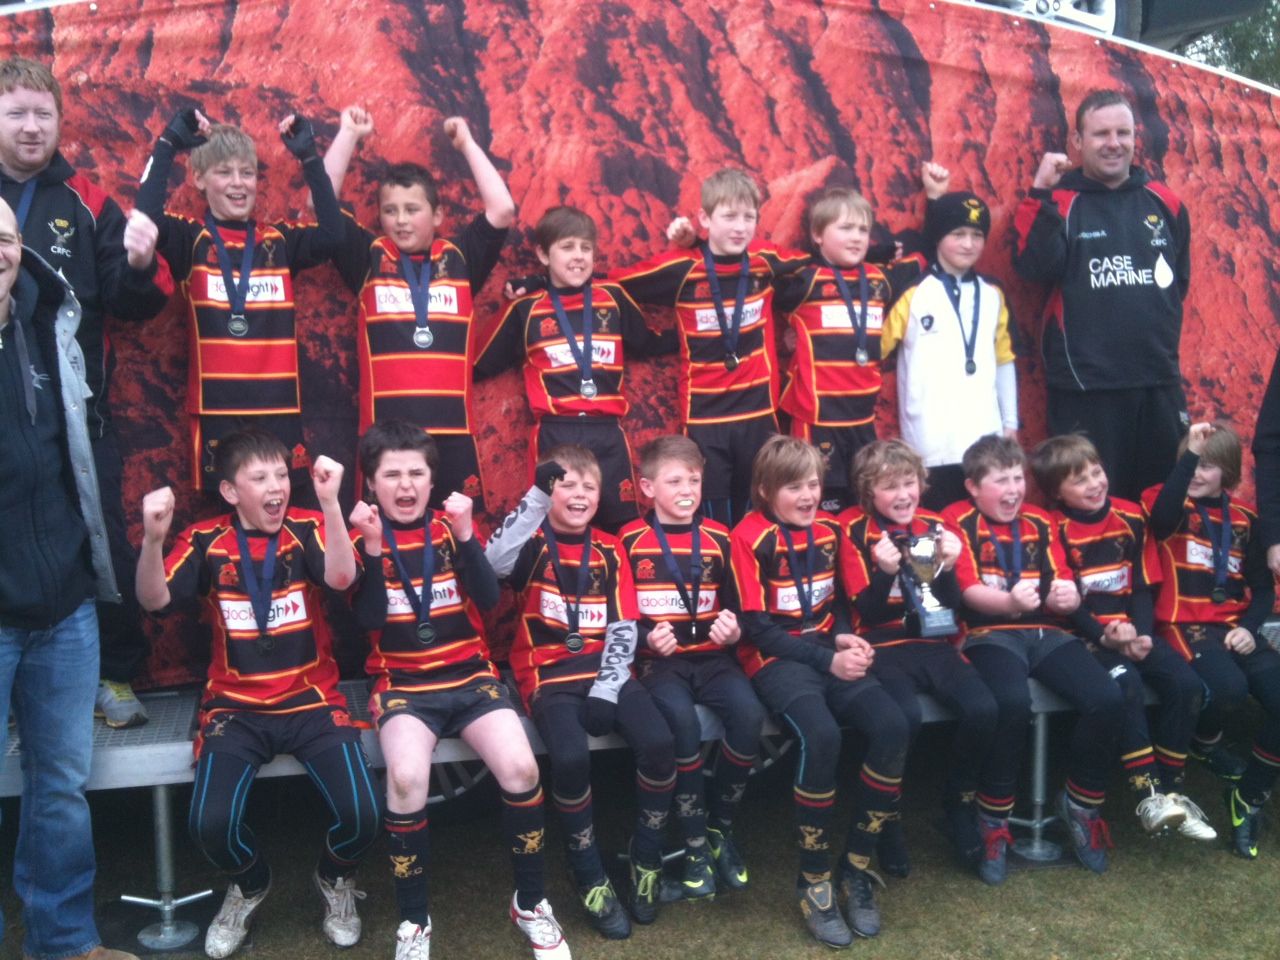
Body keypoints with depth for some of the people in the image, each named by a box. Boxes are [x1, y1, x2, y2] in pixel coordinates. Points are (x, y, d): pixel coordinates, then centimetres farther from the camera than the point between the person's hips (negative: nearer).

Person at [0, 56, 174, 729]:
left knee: (104, 545, 6)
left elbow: (130, 305, 2)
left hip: (78, 411, 0)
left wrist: (141, 265, -18)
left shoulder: (87, 205, 5)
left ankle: (117, 675, 22)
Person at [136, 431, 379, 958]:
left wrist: (329, 502, -33)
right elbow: (153, 600, -10)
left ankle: (335, 879, 20)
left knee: (360, 814, -19)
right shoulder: (205, 540, 0)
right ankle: (249, 886, 18)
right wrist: (153, 537, -28)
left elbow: (341, 578, -21)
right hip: (236, 707, 1)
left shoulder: (307, 528, -3)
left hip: (312, 701, -1)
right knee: (210, 824, -21)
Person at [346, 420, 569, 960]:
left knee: (520, 769, -23)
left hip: (470, 676, 2)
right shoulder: (364, 539, 3)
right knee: (407, 778, -31)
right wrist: (373, 547, -19)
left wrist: (465, 535, -18)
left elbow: (488, 600, -7)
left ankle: (530, 904, 1)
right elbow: (368, 620, -10)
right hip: (403, 684, -1)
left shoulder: (450, 528, 6)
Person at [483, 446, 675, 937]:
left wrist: (607, 689, -9)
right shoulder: (534, 544, 2)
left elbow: (623, 627, 5)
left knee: (658, 743, -22)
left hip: (605, 669, 3)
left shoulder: (610, 550, 11)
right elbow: (496, 561, -24)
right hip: (549, 672, -3)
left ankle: (646, 859, 3)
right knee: (571, 758, -30)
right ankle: (591, 875, -5)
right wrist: (538, 495, -30)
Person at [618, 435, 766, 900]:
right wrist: (646, 639, -17)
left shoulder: (718, 538, 8)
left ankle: (720, 827, -3)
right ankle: (695, 844, -16)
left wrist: (733, 631, -10)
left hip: (711, 657, 3)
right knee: (682, 720, -33)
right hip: (658, 661, -3)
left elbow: (735, 608, 12)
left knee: (749, 713, -27)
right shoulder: (630, 541, 0)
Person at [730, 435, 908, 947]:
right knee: (821, 736, -34)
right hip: (777, 659, -5)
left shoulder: (829, 529, 9)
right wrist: (826, 659, -16)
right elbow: (758, 628, -11)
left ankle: (857, 865, -5)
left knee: (892, 726, -22)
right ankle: (814, 879, -15)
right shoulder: (750, 537, -8)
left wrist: (844, 639, -3)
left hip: (830, 652, 5)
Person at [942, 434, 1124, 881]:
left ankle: (1081, 804, 5)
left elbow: (1065, 585, 7)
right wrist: (1010, 600, -32)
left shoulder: (1040, 521, 16)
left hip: (1047, 631, 5)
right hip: (990, 633, -4)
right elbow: (968, 590, -10)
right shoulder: (958, 520, 2)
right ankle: (993, 822, -15)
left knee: (1107, 700, -21)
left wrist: (1068, 596, -19)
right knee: (1012, 703, -35)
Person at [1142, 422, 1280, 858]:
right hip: (1185, 624, -5)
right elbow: (1164, 517, -27)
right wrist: (1190, 454, -31)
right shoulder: (1164, 502, 0)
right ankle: (1205, 741, 6)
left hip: (1235, 626, 5)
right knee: (1229, 687, -32)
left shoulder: (1244, 518, 13)